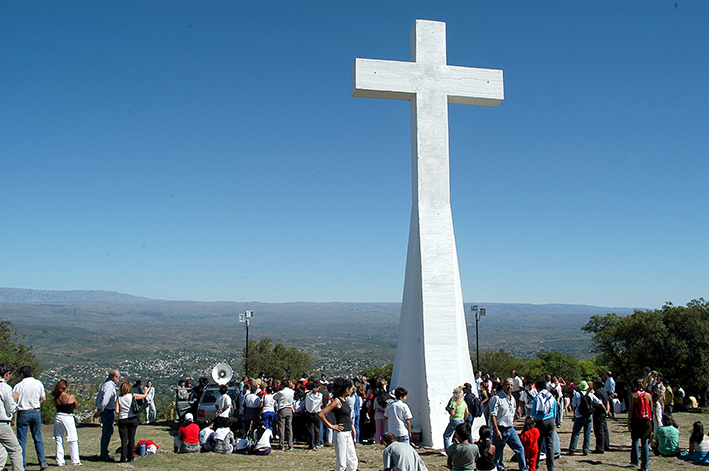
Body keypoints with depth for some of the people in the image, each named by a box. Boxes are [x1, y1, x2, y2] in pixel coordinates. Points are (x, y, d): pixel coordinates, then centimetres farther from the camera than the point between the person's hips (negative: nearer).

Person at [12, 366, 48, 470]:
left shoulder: (19, 385, -7)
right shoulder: (38, 383, 2)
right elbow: (43, 399, 5)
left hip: (23, 413, -3)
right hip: (36, 412, 3)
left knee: (22, 440, 6)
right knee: (38, 438, 10)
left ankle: (22, 464, 6)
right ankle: (42, 462, 6)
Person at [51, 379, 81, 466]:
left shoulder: (56, 398, -2)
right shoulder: (71, 397, -10)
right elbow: (75, 407, 6)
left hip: (58, 417, 4)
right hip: (68, 418, -4)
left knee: (59, 441, 13)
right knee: (73, 441, 5)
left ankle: (60, 461, 15)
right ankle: (75, 461, 6)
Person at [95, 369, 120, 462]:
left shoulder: (105, 384, 13)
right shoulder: (110, 386, -19)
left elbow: (98, 398, 18)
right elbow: (104, 401, -24)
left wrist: (99, 409, 17)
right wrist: (100, 411, -11)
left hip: (105, 412, 10)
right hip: (109, 412, -10)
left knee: (106, 433, 17)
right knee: (107, 434, -4)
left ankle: (104, 454, 26)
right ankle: (104, 456, 2)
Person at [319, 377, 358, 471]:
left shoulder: (345, 400, 11)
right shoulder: (337, 401, -15)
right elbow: (321, 414, -20)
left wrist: (353, 429, 17)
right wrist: (331, 426, -14)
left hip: (348, 434, 9)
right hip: (341, 434, -9)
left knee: (353, 461, 10)